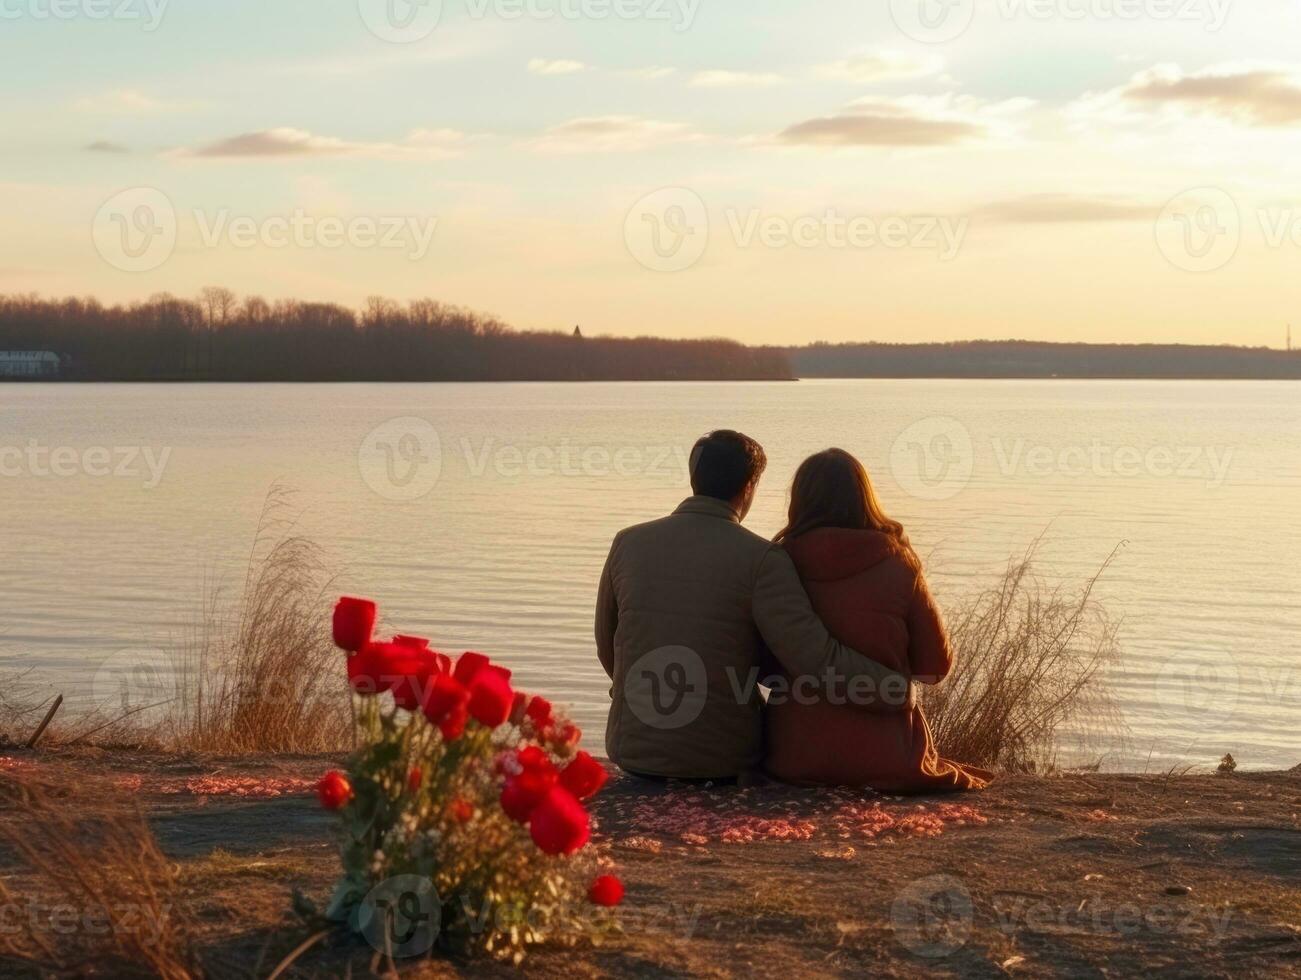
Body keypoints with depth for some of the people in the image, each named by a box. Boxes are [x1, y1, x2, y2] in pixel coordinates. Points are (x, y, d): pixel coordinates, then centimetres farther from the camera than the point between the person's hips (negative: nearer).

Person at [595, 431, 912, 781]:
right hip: (724, 758, -2)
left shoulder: (628, 543, -2)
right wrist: (898, 692, -7)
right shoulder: (760, 559, -13)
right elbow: (817, 660, -21)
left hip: (635, 750, 2)